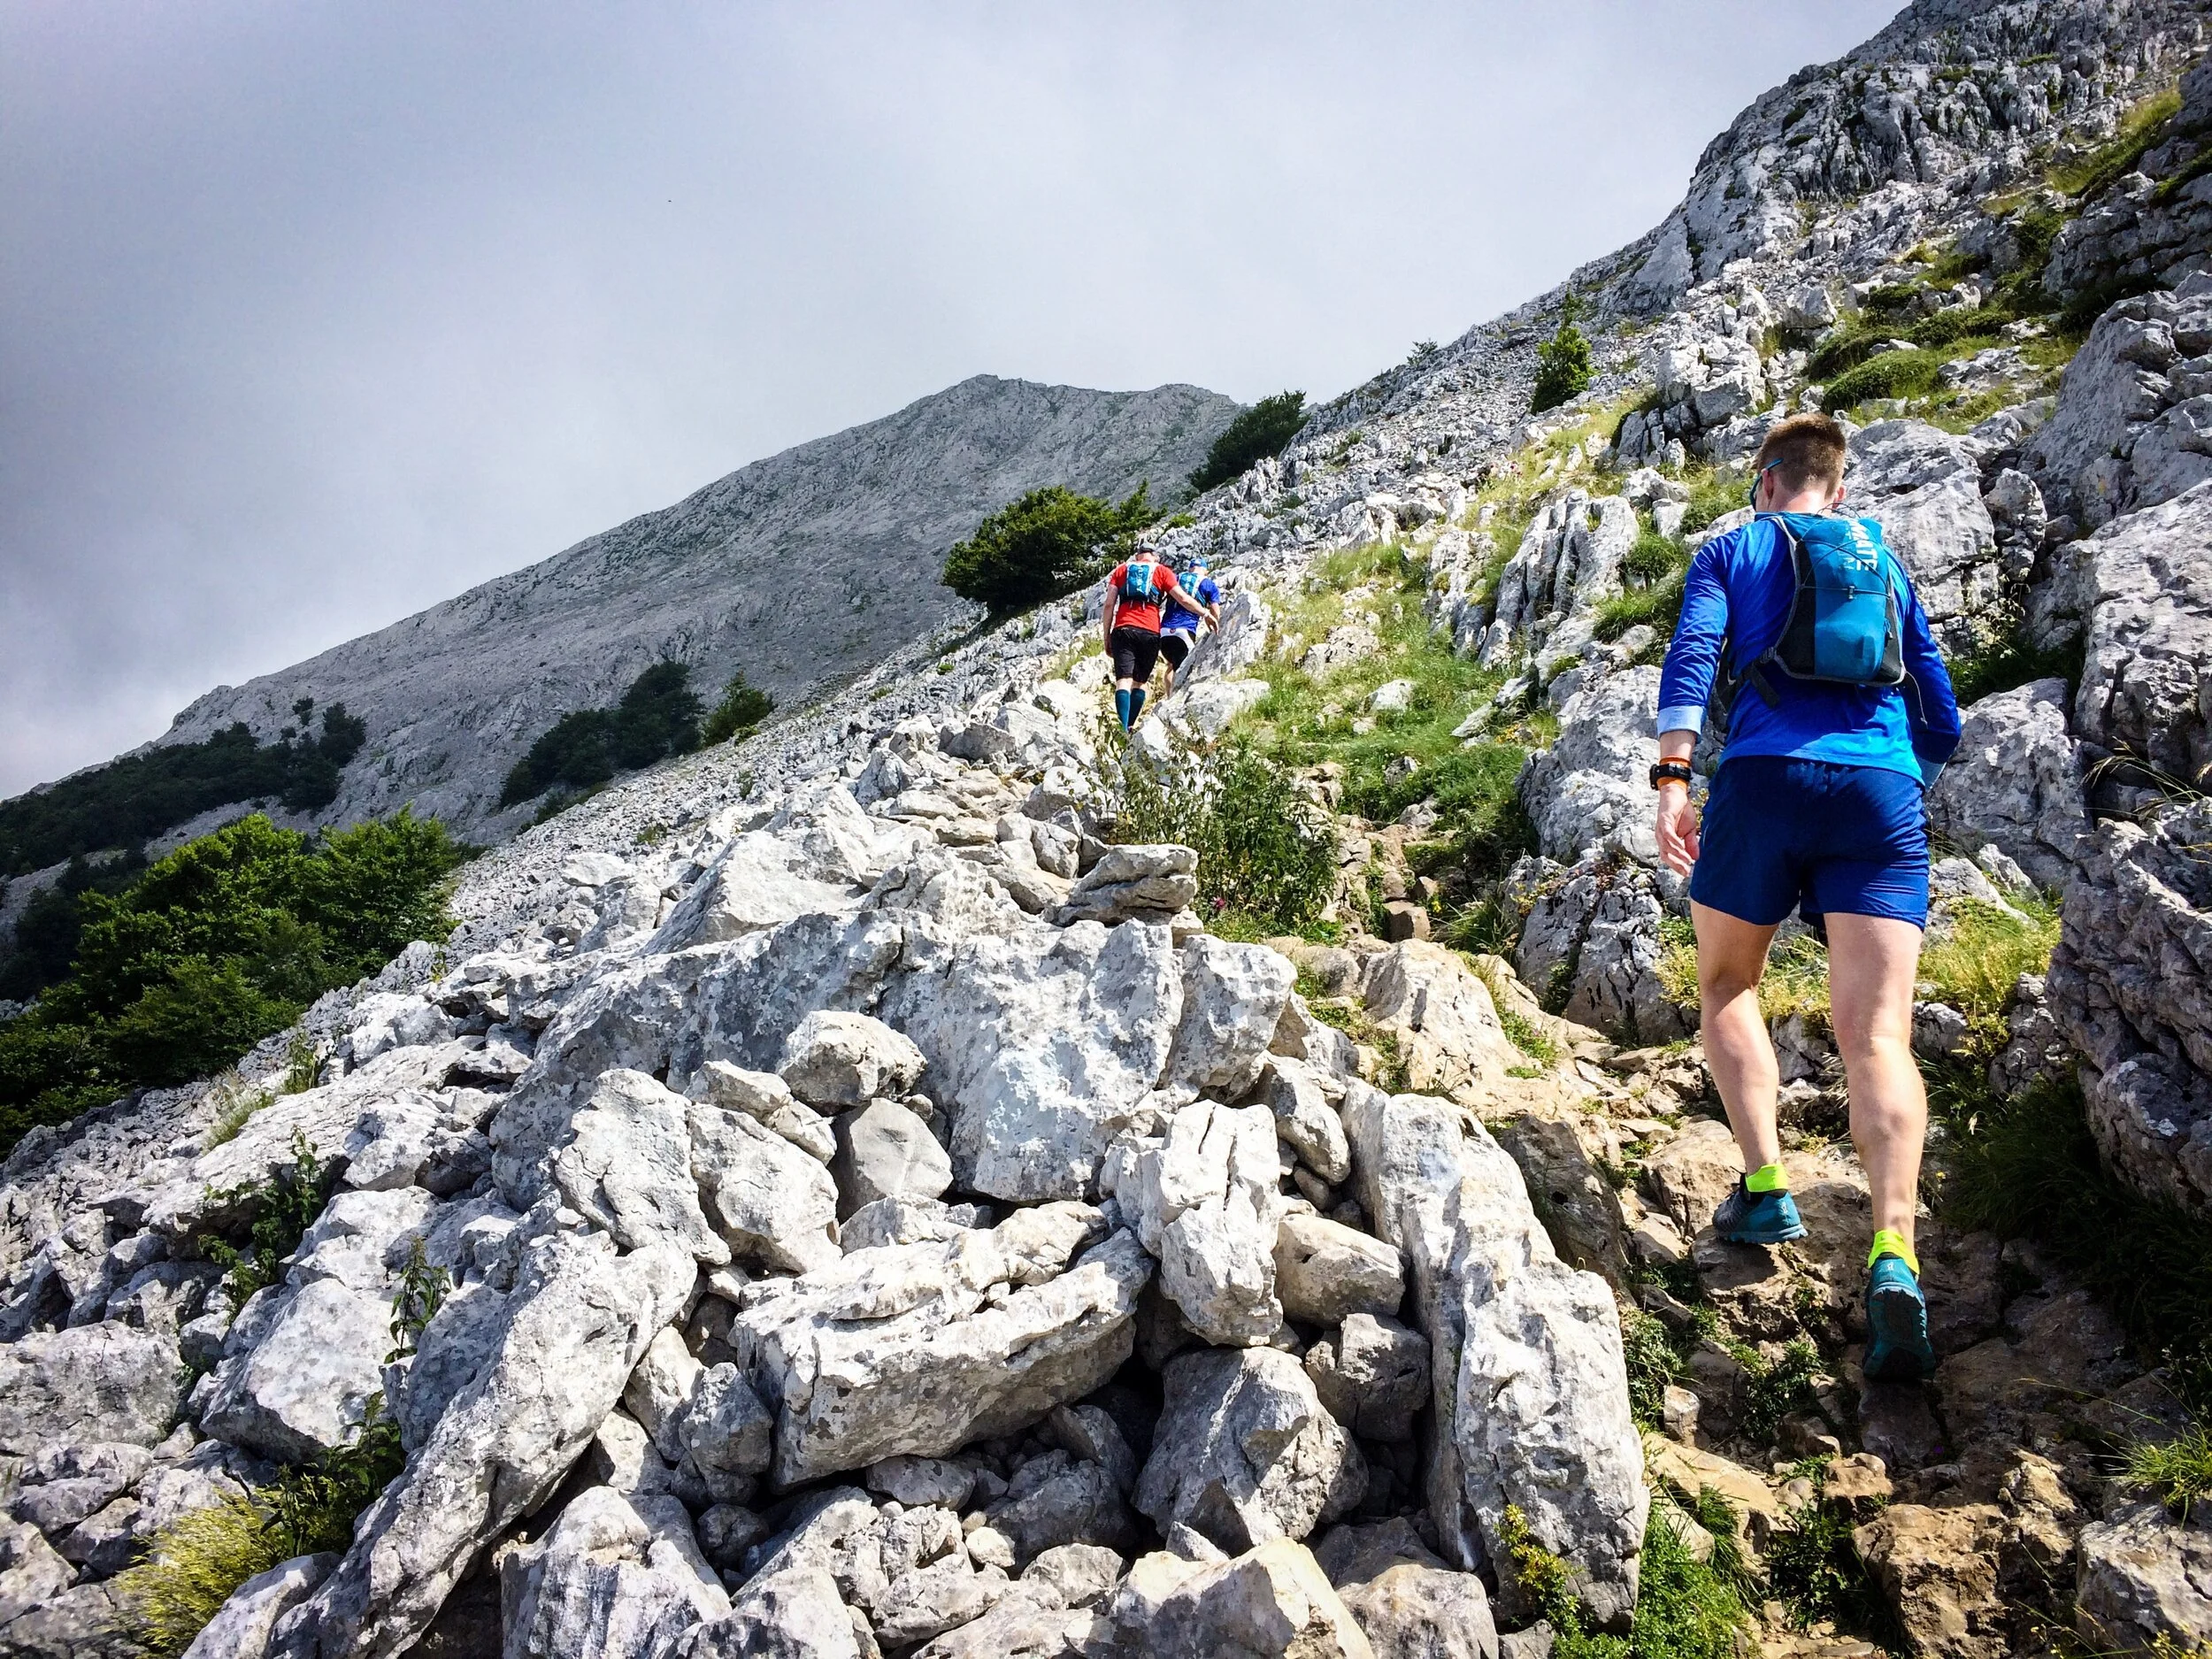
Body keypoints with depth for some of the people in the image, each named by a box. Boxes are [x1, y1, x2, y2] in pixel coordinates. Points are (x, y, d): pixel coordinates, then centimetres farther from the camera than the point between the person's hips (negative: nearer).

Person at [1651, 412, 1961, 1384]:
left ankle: (1765, 1187, 6)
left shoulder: (1734, 549, 17)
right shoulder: (1886, 563, 27)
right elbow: (1940, 720, 27)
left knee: (1727, 983, 20)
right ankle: (1893, 1254, -27)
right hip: (1884, 792, 2)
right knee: (1876, 1034, -9)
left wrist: (1671, 779, -12)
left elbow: (1692, 653, -3)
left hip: (1766, 777, -2)